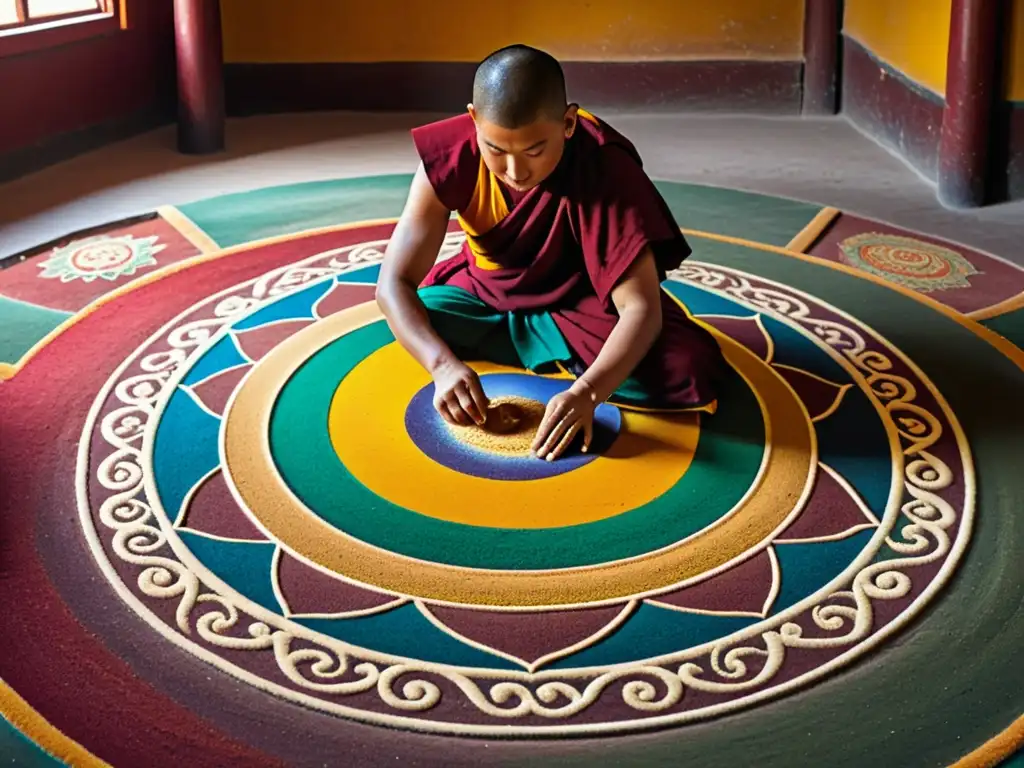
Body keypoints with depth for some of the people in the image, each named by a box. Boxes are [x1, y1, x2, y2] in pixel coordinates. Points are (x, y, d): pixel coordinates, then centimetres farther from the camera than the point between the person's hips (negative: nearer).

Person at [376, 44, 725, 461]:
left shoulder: (605, 167, -31)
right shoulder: (450, 156, -25)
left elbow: (640, 307, -34)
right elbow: (393, 283, -25)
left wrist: (586, 392, -51)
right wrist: (444, 364, -43)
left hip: (580, 303, -2)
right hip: (489, 293, 3)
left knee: (687, 370, -28)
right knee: (419, 315, -27)